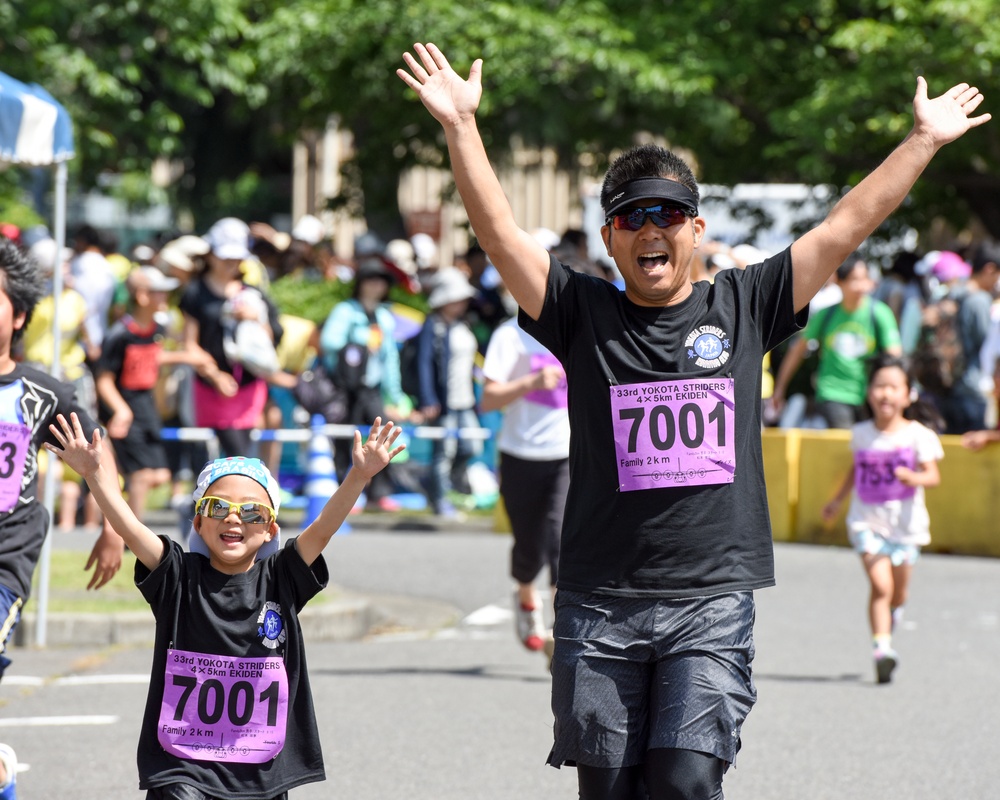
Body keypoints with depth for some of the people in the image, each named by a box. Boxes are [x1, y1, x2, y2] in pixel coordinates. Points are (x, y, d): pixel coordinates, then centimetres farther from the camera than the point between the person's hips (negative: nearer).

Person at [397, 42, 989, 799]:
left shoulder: (742, 307, 7)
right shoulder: (584, 314, 6)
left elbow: (845, 227, 9)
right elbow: (500, 232, -3)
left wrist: (924, 140, 10)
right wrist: (461, 126, -12)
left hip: (713, 600, -1)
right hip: (600, 601, 1)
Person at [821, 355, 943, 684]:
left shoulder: (917, 435, -8)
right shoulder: (862, 434, 2)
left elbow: (933, 475, -12)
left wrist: (913, 477, -33)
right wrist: (838, 500, 28)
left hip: (905, 523, 0)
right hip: (868, 522, 0)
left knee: (898, 591, 11)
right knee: (880, 585, -16)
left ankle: (890, 616, 45)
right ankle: (882, 646, -16)